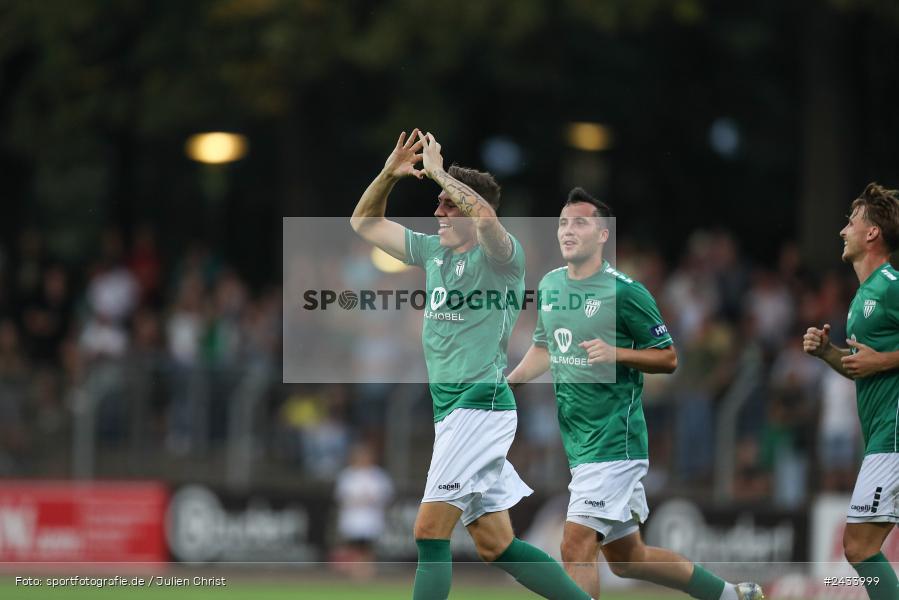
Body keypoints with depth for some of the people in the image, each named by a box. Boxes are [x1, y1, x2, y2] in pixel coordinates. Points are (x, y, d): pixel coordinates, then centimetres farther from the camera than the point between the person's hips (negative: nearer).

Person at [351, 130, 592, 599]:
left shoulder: (499, 256, -8)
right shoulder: (433, 251, 15)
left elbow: (484, 214, -31)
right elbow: (364, 223, 23)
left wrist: (436, 170, -20)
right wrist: (389, 174, 7)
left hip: (482, 404, -9)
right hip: (449, 410, 9)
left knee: (430, 531, -15)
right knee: (495, 546, 8)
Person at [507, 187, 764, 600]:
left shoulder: (625, 291, -11)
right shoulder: (549, 285, 10)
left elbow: (668, 358, -6)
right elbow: (544, 348, 24)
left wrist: (615, 353, -21)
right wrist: (508, 382, 7)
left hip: (615, 439, -8)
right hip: (579, 441, 8)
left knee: (576, 546, -16)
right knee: (626, 558, 15)